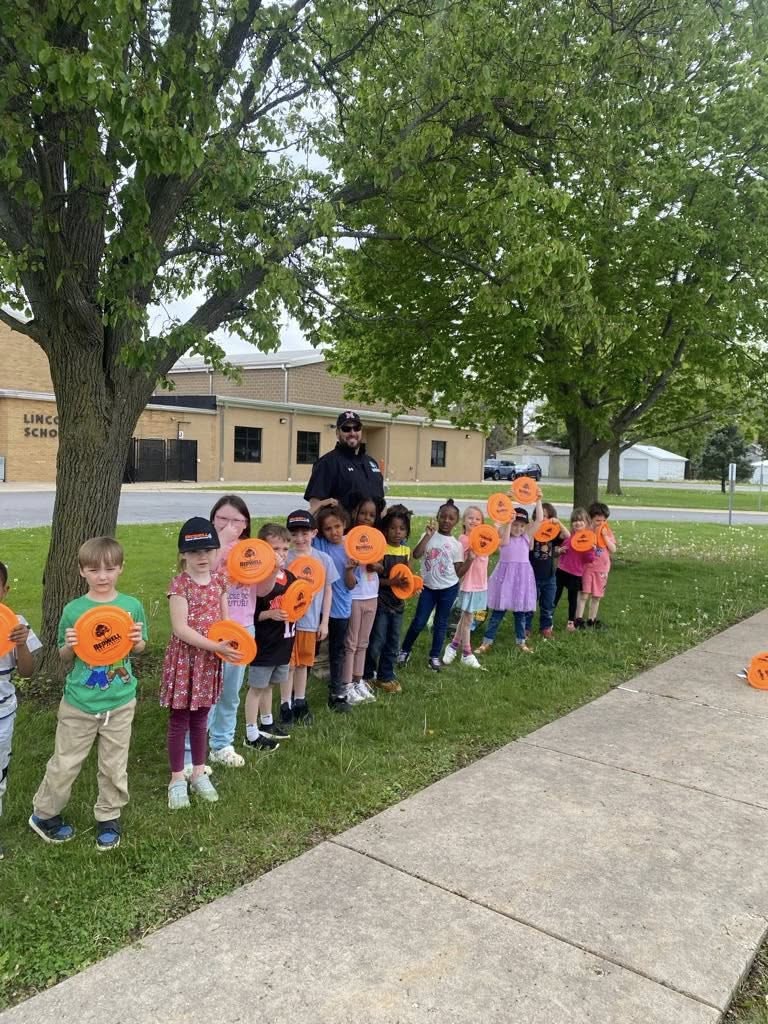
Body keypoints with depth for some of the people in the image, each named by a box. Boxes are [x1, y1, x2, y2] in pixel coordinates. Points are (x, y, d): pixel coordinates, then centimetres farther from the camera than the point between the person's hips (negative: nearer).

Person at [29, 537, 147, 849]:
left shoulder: (132, 606, -6)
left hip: (120, 702, 1)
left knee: (114, 766, 13)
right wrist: (70, 647, -20)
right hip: (79, 702, -1)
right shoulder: (73, 609, -9)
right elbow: (64, 658, 2)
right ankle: (44, 814, 36)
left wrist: (137, 641, -16)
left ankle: (108, 818, 34)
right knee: (64, 764, 12)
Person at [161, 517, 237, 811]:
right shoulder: (180, 584, -15)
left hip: (210, 659, 5)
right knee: (179, 720, 7)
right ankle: (177, 779, 21)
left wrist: (232, 643, -12)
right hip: (184, 658, -5)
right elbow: (180, 628, -20)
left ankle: (199, 773, 31)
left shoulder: (219, 581, 3)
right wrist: (215, 646, -25)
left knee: (200, 718, 17)